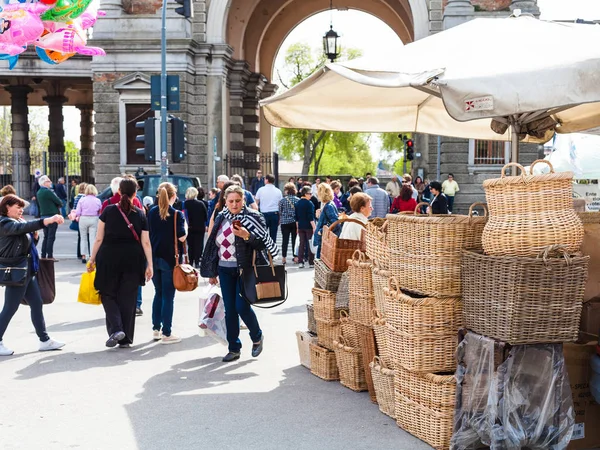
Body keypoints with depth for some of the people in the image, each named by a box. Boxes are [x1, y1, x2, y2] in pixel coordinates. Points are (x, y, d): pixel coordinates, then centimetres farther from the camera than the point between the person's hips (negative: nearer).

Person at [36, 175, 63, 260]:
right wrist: (60, 205, 8)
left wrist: (58, 204, 6)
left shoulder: (39, 192, 13)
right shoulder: (48, 191, -15)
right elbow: (59, 202, -15)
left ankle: (43, 255, 14)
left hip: (43, 215, 9)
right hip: (52, 216, -9)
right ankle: (50, 256, -5)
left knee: (46, 237, 14)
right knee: (51, 237, -5)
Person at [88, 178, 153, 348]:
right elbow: (146, 242, -2)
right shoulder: (140, 214, 1)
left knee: (108, 294, 13)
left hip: (109, 257, -1)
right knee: (128, 298, 8)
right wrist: (149, 265, 2)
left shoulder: (108, 211, -3)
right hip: (133, 260, 2)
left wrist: (92, 259, 6)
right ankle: (126, 339, 13)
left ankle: (116, 329, -7)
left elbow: (99, 238, -3)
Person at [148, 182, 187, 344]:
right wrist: (184, 227, 3)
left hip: (154, 258, 5)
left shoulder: (151, 213, 4)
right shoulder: (177, 214, -10)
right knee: (168, 296, 0)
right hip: (170, 259, -5)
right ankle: (166, 333, 4)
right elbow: (182, 237, -14)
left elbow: (147, 235, 8)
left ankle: (156, 329, 20)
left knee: (158, 293, 17)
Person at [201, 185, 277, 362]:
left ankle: (257, 337, 19)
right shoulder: (221, 218, 9)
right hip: (225, 270, 5)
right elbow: (214, 244, 14)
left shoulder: (252, 217, -7)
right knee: (229, 310, 7)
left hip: (244, 269, -5)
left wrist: (247, 236, -27)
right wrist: (212, 271, 15)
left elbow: (263, 243, -10)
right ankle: (234, 348, 17)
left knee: (242, 306, -9)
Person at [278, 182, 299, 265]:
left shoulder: (282, 200, -5)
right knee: (295, 240, 7)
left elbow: (280, 212, 1)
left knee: (285, 240, 3)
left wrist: (280, 220, 17)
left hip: (285, 222, -1)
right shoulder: (297, 200, -3)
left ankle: (283, 258, 3)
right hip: (295, 223, 1)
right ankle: (295, 257, 11)